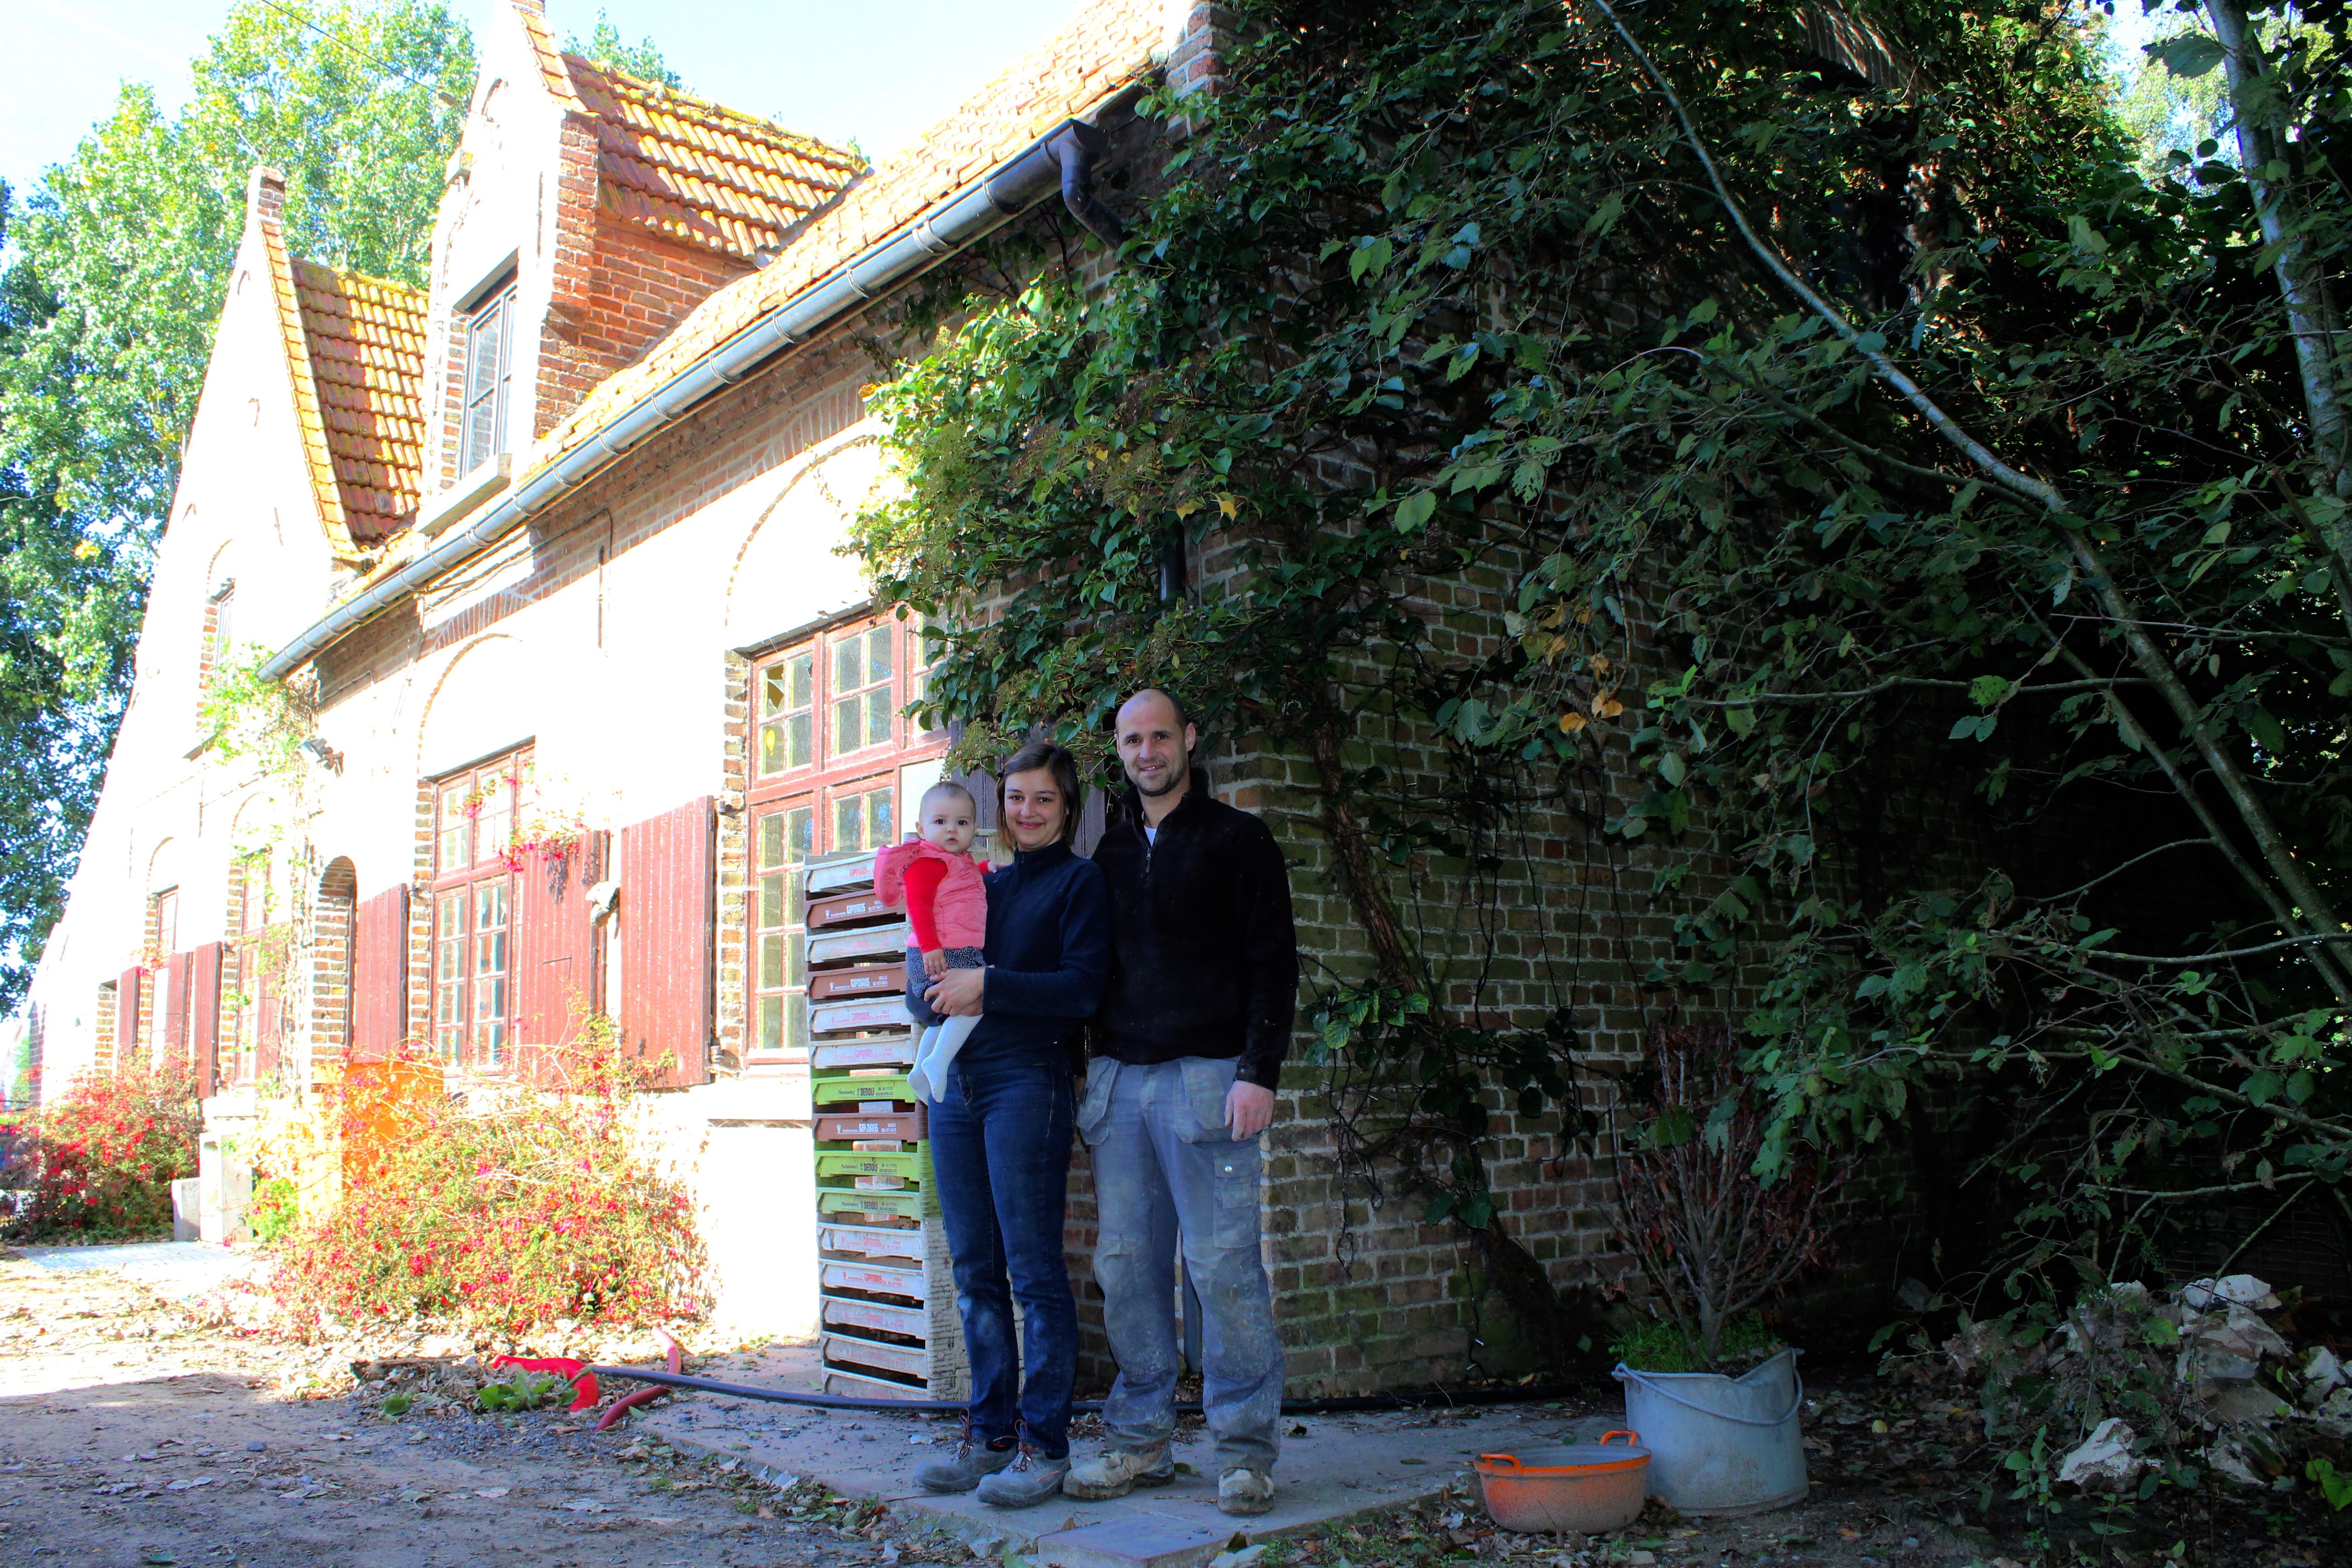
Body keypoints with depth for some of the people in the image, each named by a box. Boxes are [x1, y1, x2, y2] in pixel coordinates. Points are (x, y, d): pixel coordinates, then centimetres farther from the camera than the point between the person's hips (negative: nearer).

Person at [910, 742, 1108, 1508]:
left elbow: (1082, 988, -10)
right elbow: (939, 975, 19)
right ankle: (989, 1433, 19)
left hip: (1027, 1084, -6)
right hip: (956, 1085, 6)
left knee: (1034, 1272, -4)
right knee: (974, 1271, 9)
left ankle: (1043, 1445, 4)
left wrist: (989, 985, -15)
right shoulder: (983, 884, 19)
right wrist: (940, 989, -3)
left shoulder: (1079, 881, 1)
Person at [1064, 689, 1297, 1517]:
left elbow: (1273, 962, -3)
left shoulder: (1236, 839, 3)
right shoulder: (1112, 851, 17)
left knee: (1224, 1265, -4)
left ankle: (1244, 1449, 6)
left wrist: (1259, 1072, -12)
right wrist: (1097, 1066, 12)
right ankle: (1139, 1441, 16)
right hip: (1119, 1080, 5)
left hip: (1205, 1077, -5)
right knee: (1127, 1267, 5)